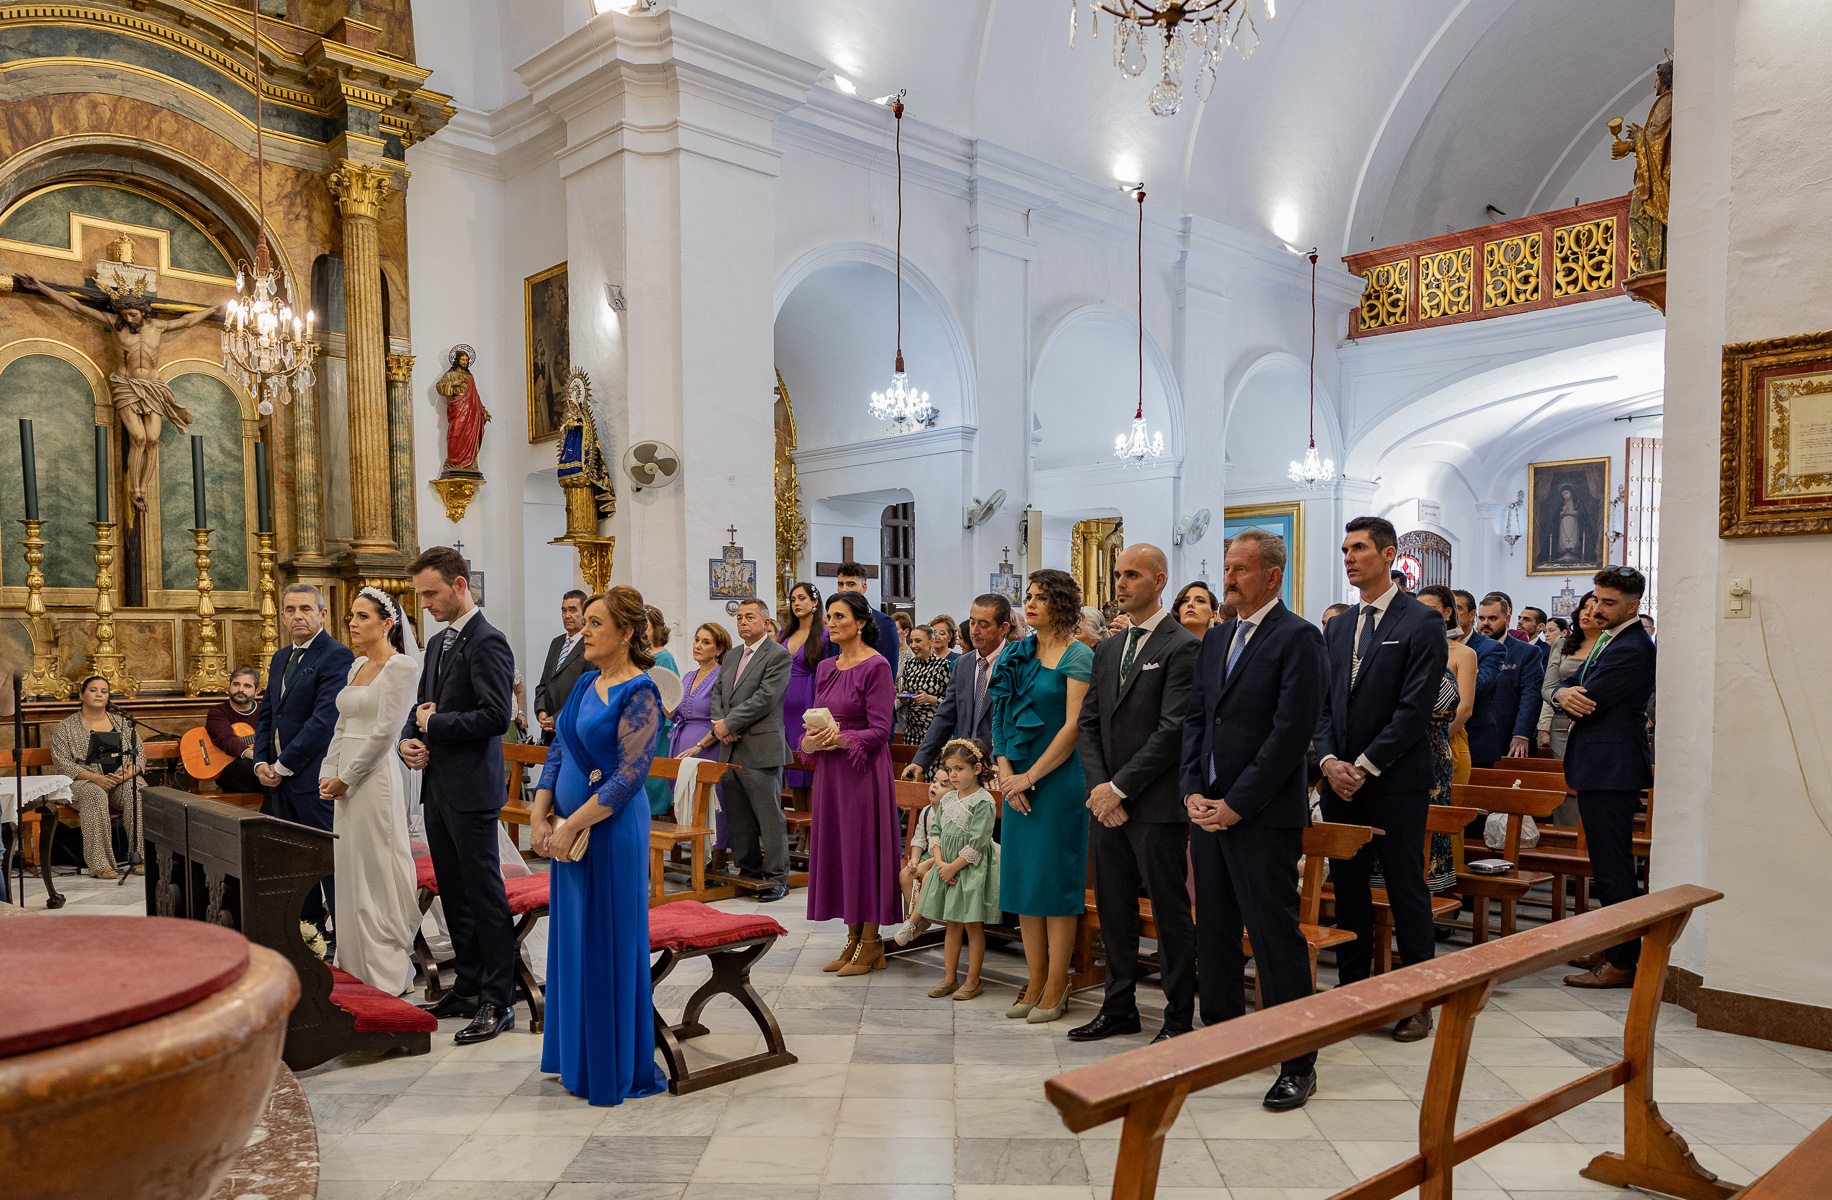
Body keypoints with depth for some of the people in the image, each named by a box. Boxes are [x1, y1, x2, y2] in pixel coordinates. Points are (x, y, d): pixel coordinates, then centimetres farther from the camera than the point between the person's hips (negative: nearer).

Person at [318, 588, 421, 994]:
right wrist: (328, 774, 5)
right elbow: (342, 727, 17)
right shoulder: (356, 666, 15)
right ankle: (355, 966, 21)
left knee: (378, 872, -3)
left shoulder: (401, 667, -11)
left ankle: (386, 972, 6)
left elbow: (384, 732, -16)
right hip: (346, 782, 8)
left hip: (376, 777, -8)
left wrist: (345, 778, -13)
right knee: (350, 871, 12)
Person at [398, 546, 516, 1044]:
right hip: (438, 787, 9)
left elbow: (496, 716, -22)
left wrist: (435, 726, -12)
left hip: (471, 790, -9)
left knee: (484, 894, -3)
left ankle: (498, 1002, 5)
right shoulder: (438, 642, 16)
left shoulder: (487, 642, -14)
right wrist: (409, 739, 2)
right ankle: (469, 988, 27)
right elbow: (423, 706, 22)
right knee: (454, 894, 16)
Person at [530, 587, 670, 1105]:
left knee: (609, 944, 2)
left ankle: (617, 1068, 17)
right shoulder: (586, 683, 10)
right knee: (572, 939, 15)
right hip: (570, 830, 8)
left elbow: (631, 775, -20)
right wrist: (540, 815, 1)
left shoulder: (639, 694, -15)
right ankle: (578, 1058, 30)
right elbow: (558, 750, 12)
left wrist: (572, 826, -18)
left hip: (612, 830, -8)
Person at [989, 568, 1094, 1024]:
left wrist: (1030, 776, -13)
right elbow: (1002, 718, 11)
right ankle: (1035, 983, 20)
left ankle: (1056, 988, 10)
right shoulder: (1018, 655, 11)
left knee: (1056, 882, -1)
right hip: (1019, 780, 7)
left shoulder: (1079, 656, -7)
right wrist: (1006, 773, -3)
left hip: (1059, 778, -7)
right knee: (1023, 878, 9)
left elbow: (1074, 726, -13)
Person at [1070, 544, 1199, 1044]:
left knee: (1171, 912, 3)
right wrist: (1098, 786, -2)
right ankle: (1119, 1007, 27)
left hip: (1157, 805, -7)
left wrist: (1119, 787, -14)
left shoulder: (1183, 647, -9)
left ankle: (1179, 1017, 15)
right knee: (1114, 910, 14)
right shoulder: (1108, 649, 15)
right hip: (1107, 801, 7)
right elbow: (1089, 723, 13)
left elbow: (1173, 730, -15)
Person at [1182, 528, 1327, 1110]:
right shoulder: (1216, 639, 15)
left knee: (1276, 936, -1)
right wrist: (1193, 790, 1)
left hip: (1264, 816, -7)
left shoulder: (1298, 637, -9)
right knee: (1214, 932, 15)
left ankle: (1298, 1064, 11)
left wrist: (1237, 804, -15)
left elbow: (1291, 730, -15)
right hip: (1210, 809, 7)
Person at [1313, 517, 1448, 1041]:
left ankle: (1420, 1001, 12)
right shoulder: (1338, 628, 14)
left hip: (1395, 782, -6)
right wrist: (1329, 759, -4)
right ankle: (1351, 990, 23)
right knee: (1347, 887, 11)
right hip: (1341, 780, 6)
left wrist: (1365, 765, -15)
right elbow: (1324, 702, 12)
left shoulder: (1422, 623, -6)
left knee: (1406, 890, 1)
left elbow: (1414, 707, -13)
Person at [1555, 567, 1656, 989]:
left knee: (1613, 867, -5)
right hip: (1602, 767, 11)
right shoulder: (1609, 640, 16)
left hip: (1611, 768, -11)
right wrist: (1565, 693, -12)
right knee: (1609, 864, 17)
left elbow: (1587, 705, -20)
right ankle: (1613, 949, 27)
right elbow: (1565, 686, 12)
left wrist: (1574, 697, 3)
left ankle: (1622, 963, 1)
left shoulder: (1631, 649, -18)